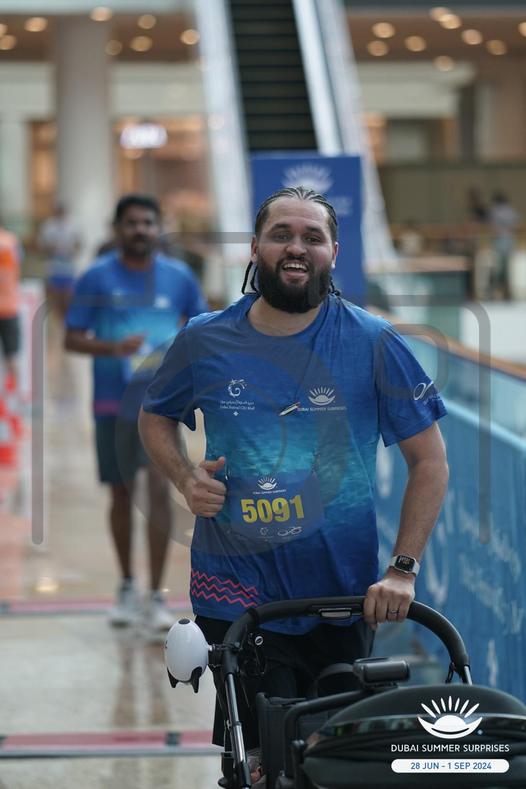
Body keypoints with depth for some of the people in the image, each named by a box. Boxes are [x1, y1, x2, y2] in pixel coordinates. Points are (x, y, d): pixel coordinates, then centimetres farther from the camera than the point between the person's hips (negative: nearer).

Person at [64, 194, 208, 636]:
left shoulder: (179, 277, 2)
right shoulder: (97, 278, -2)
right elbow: (72, 339, -2)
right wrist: (113, 347, -20)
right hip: (113, 402, 1)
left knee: (159, 488, -13)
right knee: (121, 494, 11)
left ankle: (157, 597, -9)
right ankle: (127, 587, 29)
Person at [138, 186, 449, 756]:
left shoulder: (374, 344, -4)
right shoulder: (205, 340, 0)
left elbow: (429, 460, -1)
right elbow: (155, 417, 18)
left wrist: (402, 570, -10)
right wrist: (185, 478, -3)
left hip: (344, 600, 1)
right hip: (235, 597, 0)